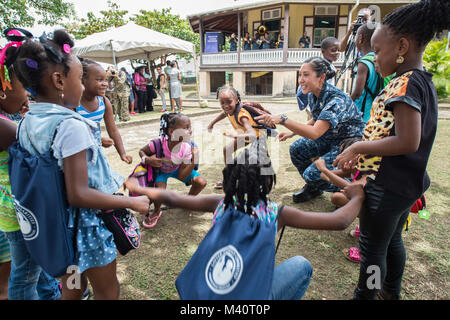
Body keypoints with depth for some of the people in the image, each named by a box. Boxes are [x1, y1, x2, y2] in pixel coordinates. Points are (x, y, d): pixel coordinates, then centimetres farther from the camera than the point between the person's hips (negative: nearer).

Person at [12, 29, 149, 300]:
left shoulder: (27, 122, -1)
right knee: (108, 291, 17)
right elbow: (78, 194, -28)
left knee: (71, 288, 29)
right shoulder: (71, 126, -27)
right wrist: (133, 202, -23)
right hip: (86, 225, -7)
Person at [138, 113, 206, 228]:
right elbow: (142, 151, -13)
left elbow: (181, 176, -24)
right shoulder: (159, 143, -35)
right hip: (160, 170, -2)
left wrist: (194, 161, -37)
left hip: (177, 170, 3)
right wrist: (148, 159, -36)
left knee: (201, 182, -16)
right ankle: (156, 212, 3)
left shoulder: (186, 149, -27)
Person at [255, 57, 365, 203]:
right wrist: (292, 133, 3)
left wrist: (283, 120, -48)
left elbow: (314, 133, -42)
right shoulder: (312, 95, -5)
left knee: (312, 174, -20)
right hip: (329, 138, 8)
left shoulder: (337, 100, -31)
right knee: (296, 149, -6)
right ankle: (314, 188, 15)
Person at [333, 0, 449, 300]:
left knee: (372, 248, 9)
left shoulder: (404, 84, -21)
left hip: (387, 187, -10)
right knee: (393, 241, 26)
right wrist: (363, 152, 11)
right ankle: (391, 291, 47)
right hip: (406, 184, 10)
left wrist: (358, 147, -21)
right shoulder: (423, 81, 9)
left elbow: (407, 142, -31)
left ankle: (364, 295, 29)